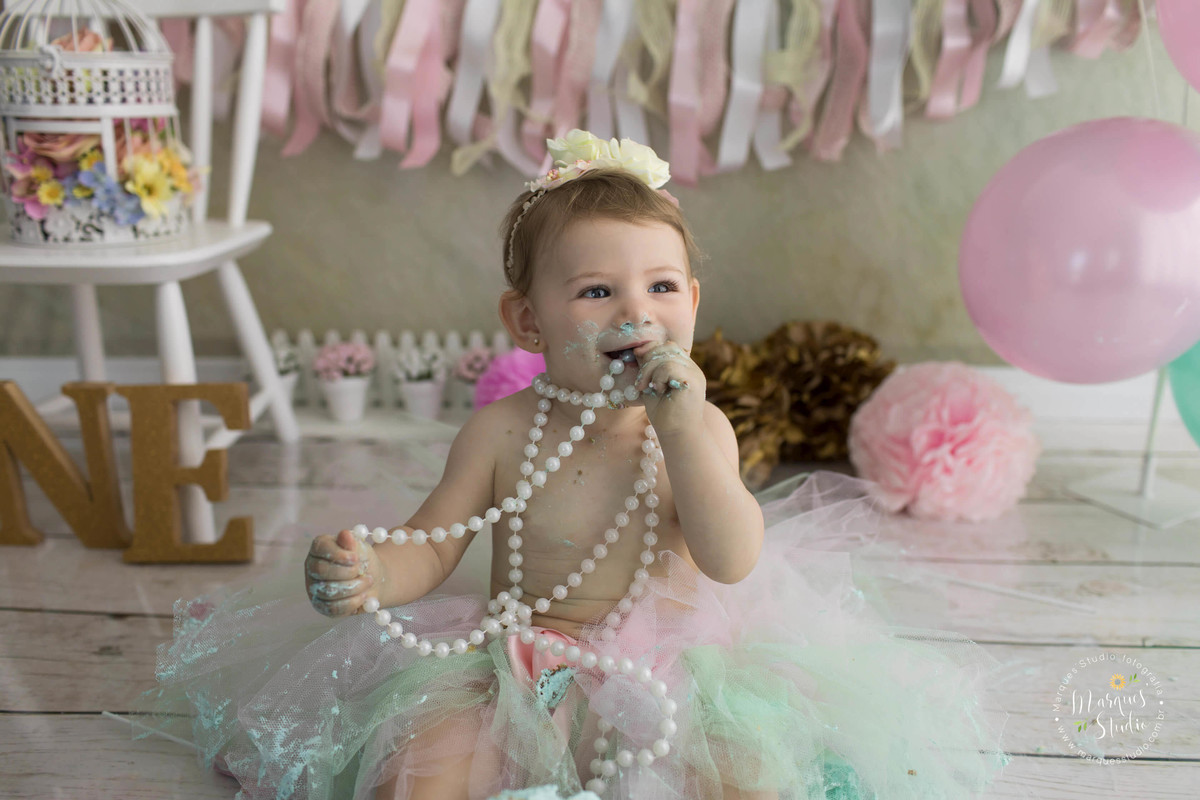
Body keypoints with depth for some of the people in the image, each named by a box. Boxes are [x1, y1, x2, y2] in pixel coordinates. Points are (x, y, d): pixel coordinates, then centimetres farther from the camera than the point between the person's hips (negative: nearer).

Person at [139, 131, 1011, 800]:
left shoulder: (700, 427, -8)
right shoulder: (503, 429, -8)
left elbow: (732, 562, -19)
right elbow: (430, 547, -2)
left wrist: (681, 429, -29)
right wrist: (371, 575, -25)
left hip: (667, 671, 0)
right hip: (514, 666, 0)